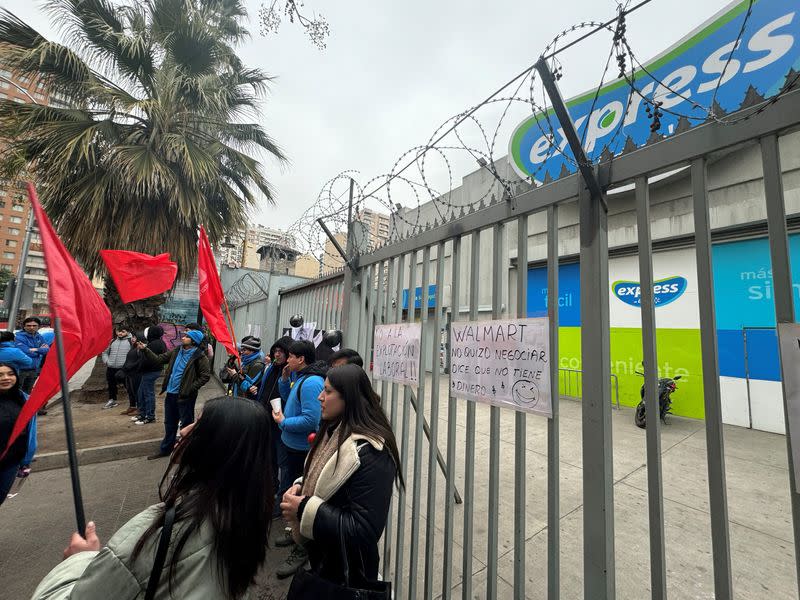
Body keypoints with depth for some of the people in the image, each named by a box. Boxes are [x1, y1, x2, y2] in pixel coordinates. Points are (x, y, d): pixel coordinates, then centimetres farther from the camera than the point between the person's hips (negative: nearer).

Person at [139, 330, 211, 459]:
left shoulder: (199, 356, -15)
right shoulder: (176, 352, 7)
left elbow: (205, 376, -17)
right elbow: (158, 359, 12)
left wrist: (191, 388, -18)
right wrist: (145, 350, 3)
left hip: (185, 396, -7)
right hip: (171, 394, 7)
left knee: (186, 424, 7)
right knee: (169, 423, 22)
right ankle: (165, 449, 39)